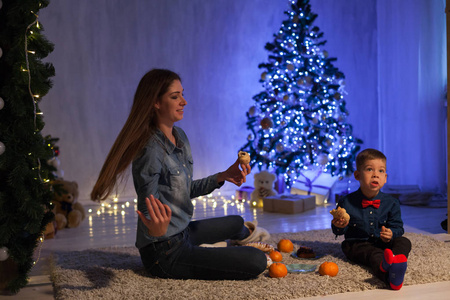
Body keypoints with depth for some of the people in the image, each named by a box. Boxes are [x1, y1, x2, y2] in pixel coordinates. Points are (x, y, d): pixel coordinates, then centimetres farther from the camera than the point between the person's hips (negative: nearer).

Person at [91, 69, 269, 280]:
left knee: (236, 222, 29)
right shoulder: (151, 151, -26)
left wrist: (222, 177, 7)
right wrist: (156, 230, -46)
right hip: (164, 254, -9)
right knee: (257, 261, -13)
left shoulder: (180, 136, 3)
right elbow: (149, 215, -24)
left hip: (182, 233, 9)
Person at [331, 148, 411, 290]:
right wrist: (339, 226, -23)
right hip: (357, 244, -3)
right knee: (373, 253, -34)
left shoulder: (391, 203, 2)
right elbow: (338, 231, 3)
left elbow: (397, 227, 6)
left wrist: (391, 233, -19)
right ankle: (387, 274, -69)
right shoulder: (347, 202, -3)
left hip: (383, 243, 4)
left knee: (404, 242, -22)